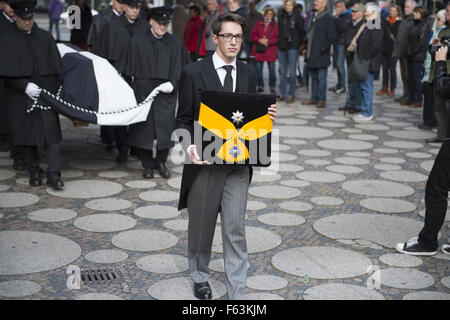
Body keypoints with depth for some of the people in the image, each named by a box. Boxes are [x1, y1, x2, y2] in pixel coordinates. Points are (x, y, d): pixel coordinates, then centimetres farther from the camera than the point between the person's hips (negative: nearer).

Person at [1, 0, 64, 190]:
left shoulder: (45, 38, 6)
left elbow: (56, 68, 7)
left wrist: (57, 94, 0)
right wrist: (25, 86, -15)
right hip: (21, 98, 0)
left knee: (51, 132, -6)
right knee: (27, 134, 4)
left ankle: (53, 174, -4)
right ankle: (34, 172, 18)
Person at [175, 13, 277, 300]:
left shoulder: (249, 74, 7)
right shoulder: (193, 72, -4)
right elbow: (184, 119, -2)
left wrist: (267, 115, -7)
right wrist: (190, 145, -21)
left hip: (238, 163, 2)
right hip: (205, 161, -2)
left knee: (236, 230, 0)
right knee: (201, 226, 14)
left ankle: (237, 293, 10)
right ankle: (200, 277, 39)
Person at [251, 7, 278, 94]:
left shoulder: (275, 25, -1)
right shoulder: (259, 24, 9)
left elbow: (277, 38, -5)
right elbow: (253, 34, 8)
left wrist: (268, 41, -15)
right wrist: (259, 40, -9)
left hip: (270, 50, -3)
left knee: (272, 70, 0)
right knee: (258, 69, 6)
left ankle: (272, 88, 12)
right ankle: (260, 87, 18)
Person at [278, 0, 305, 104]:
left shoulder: (298, 17, -5)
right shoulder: (281, 15, 6)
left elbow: (302, 32, -1)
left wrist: (301, 45, 0)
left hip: (293, 47, -4)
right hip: (281, 46, 4)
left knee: (292, 71, -3)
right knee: (282, 71, 8)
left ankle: (291, 94, 2)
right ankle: (282, 94, 14)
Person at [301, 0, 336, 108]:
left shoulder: (328, 18, -9)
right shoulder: (313, 17, 15)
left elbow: (332, 37, -12)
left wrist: (323, 47, -14)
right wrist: (307, 48, 14)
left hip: (321, 54, -8)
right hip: (312, 54, 8)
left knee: (321, 78, -3)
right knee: (313, 77, 14)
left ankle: (321, 100, 4)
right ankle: (314, 98, 22)